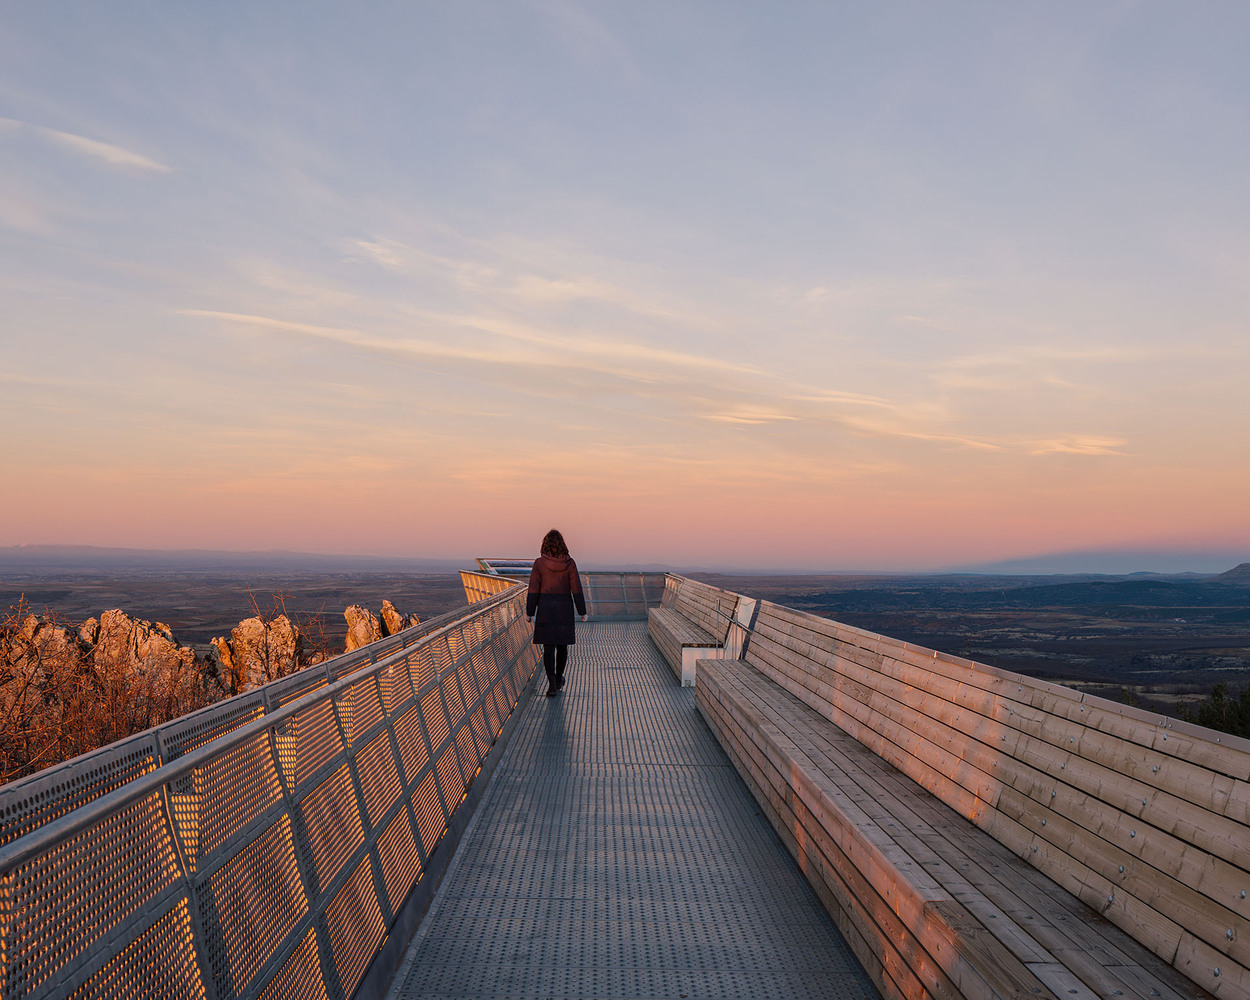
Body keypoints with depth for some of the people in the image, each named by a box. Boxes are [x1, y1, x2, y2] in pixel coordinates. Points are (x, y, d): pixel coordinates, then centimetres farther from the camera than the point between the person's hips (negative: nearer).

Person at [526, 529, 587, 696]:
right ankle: (559, 678, 30)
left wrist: (529, 612, 1)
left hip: (545, 607, -1)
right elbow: (576, 589, -4)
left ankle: (552, 685, -7)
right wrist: (582, 612, 3)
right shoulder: (569, 563, -4)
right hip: (564, 607, 1)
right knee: (562, 644, 17)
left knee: (548, 647, 1)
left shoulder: (539, 563, -7)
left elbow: (534, 590, -6)